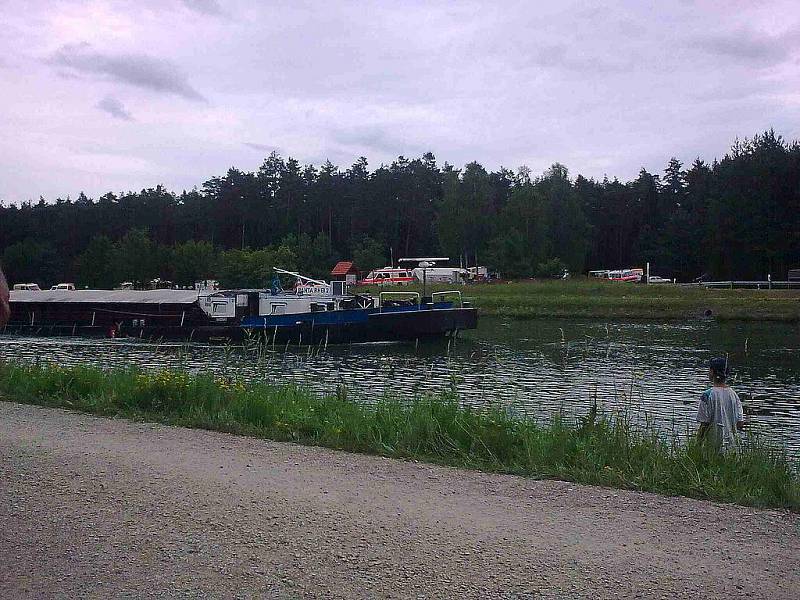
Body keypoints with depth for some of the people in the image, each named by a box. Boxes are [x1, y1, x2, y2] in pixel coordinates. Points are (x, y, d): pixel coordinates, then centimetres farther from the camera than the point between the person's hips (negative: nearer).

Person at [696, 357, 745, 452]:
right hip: (732, 444, 5)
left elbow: (704, 424, -12)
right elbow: (740, 424, 7)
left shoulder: (707, 395, -12)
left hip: (714, 445, -5)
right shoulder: (733, 394, 5)